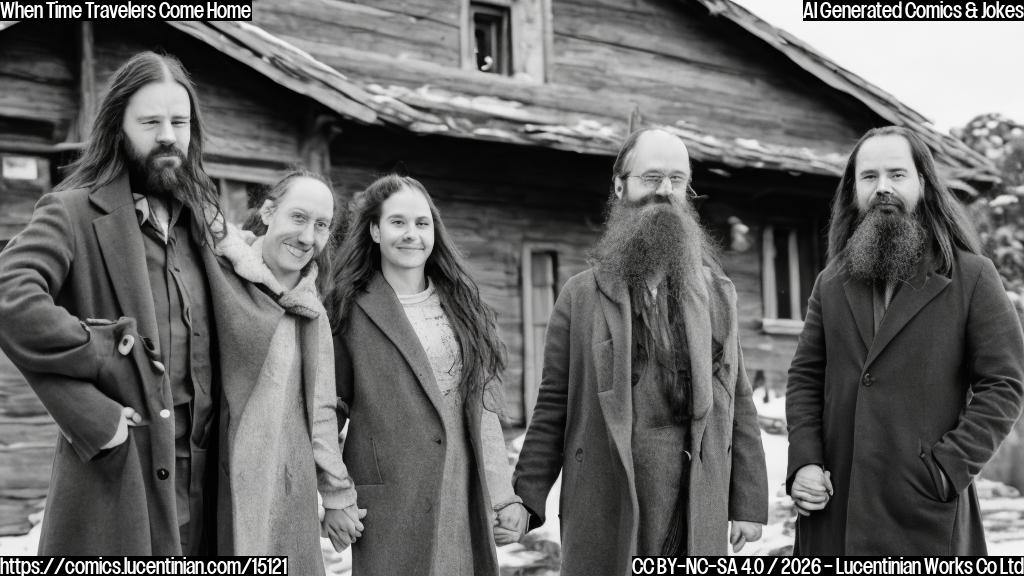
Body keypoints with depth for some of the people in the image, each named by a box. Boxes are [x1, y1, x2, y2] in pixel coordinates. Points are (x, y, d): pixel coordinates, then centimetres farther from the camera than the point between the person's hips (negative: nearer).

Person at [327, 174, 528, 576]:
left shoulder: (459, 303, 11)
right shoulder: (351, 312, -2)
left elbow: (485, 407, 9)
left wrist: (504, 496, 4)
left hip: (470, 505, 4)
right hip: (392, 511, -4)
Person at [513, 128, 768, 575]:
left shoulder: (717, 293, 10)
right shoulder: (581, 295, 4)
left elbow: (737, 402, 9)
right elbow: (553, 407, 4)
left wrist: (749, 502, 3)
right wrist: (525, 502, -3)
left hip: (698, 516, 2)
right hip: (604, 514, -1)